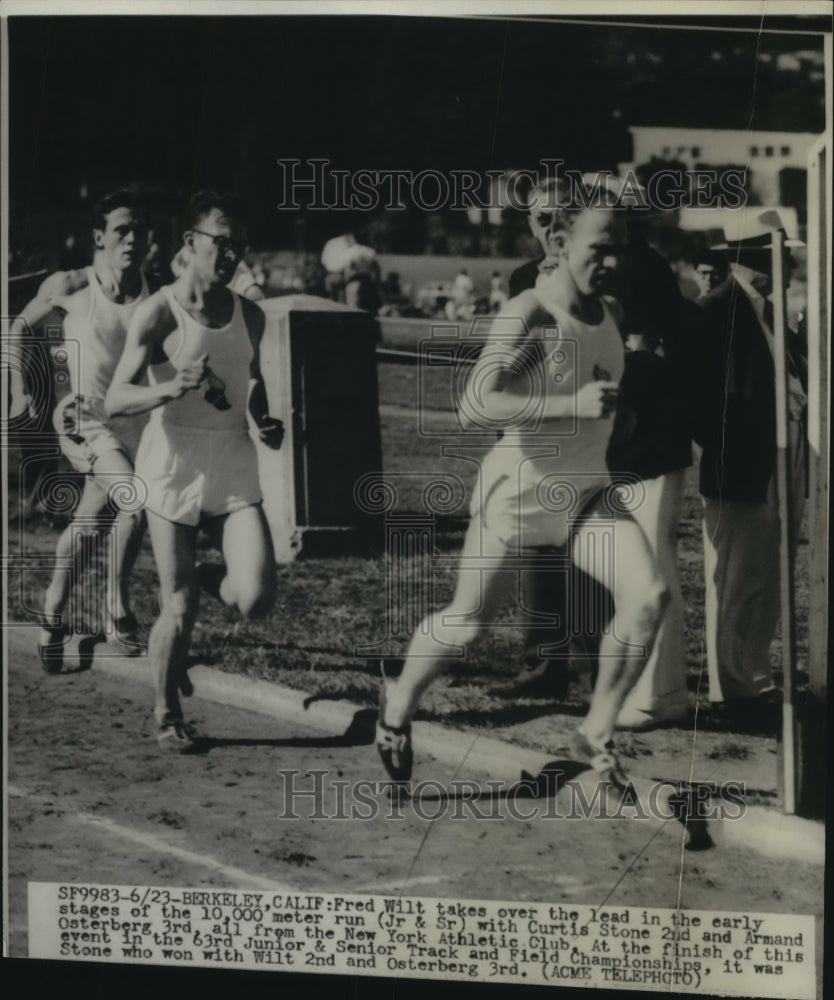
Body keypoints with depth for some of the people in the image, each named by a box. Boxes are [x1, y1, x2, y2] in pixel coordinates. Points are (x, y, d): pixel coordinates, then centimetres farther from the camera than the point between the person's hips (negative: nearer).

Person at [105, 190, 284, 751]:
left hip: (236, 469, 4)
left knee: (256, 598, -13)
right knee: (178, 611, 1)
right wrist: (170, 388, -34)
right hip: (173, 469, -3)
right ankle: (168, 716, 26)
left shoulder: (250, 316, 5)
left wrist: (266, 421, 3)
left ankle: (213, 581, 24)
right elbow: (115, 401, -16)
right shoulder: (159, 315, -10)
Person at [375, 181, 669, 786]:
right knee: (466, 623, 7)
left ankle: (596, 735, 3)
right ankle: (400, 703, 37)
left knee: (649, 597, -14)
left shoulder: (607, 314, 4)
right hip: (519, 490, -6)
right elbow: (475, 407, -30)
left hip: (586, 495, 6)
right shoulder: (530, 316, -19)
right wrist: (572, 404, -34)